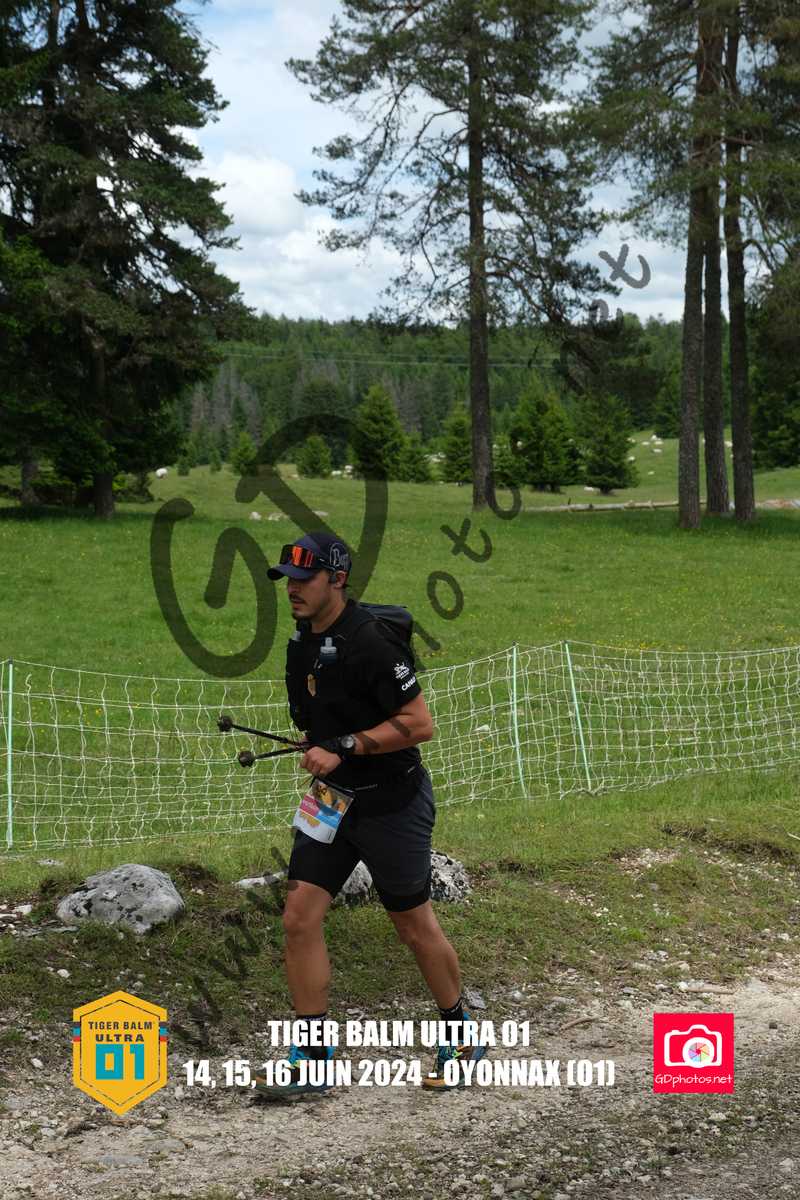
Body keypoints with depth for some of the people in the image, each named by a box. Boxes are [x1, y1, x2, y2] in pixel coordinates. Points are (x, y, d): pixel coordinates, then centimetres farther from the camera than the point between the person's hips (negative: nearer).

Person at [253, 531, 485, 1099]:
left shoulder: (371, 642, -22)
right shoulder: (303, 642, 6)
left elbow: (419, 724, -23)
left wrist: (343, 747, -25)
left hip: (393, 803, -7)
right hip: (334, 798, 7)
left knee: (415, 924, 8)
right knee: (300, 917, -2)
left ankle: (461, 1038, 29)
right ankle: (312, 1057, 7)